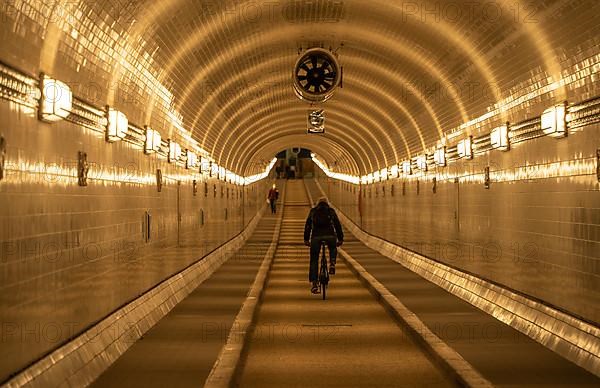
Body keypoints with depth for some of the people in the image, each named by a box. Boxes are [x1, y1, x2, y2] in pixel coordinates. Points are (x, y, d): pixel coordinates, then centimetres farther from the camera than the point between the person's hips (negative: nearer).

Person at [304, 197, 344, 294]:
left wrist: (306, 239, 19)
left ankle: (314, 283, -1)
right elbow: (337, 225, 15)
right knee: (333, 249, 33)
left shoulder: (313, 211, 21)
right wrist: (340, 239, 18)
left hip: (316, 236, 0)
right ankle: (332, 264, 6)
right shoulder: (331, 211, 20)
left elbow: (307, 225, 17)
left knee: (314, 260, 7)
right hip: (330, 235, 0)